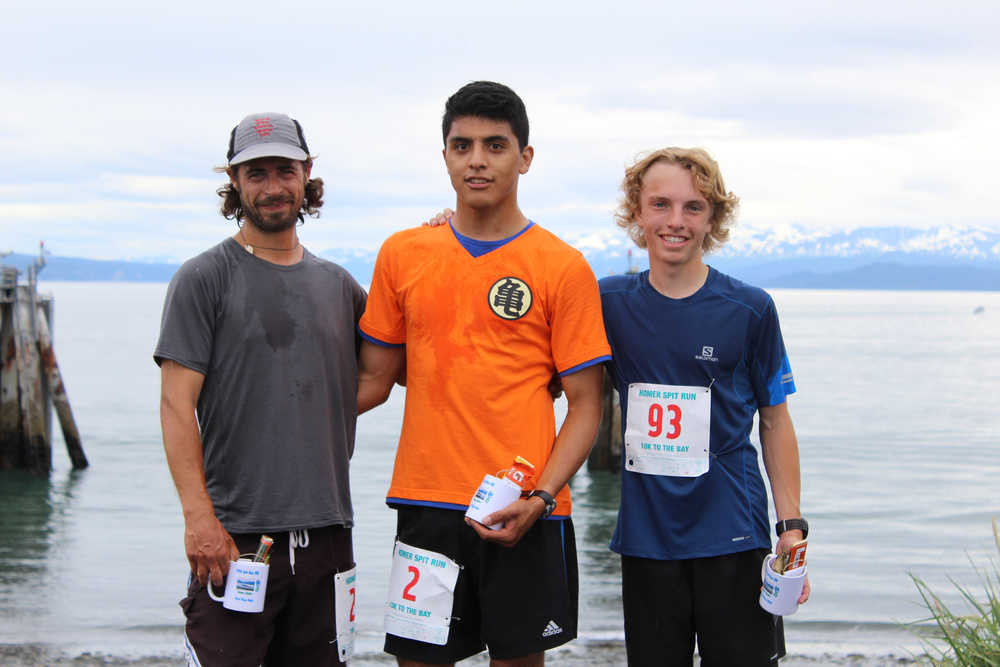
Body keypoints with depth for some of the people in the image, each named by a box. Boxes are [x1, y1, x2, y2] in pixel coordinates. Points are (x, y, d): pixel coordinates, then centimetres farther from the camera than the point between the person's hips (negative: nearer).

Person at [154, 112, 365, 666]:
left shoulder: (338, 285, 14)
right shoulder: (203, 278, -1)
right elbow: (177, 404, -7)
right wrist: (199, 516, -18)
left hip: (325, 532, 5)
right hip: (235, 534, -5)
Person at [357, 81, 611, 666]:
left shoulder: (563, 267, -2)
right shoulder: (402, 255, 7)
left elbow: (586, 403, -2)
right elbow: (375, 381, 14)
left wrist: (540, 498, -14)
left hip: (522, 514, -2)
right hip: (426, 505, 2)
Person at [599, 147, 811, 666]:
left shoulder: (750, 310, -1)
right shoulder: (610, 303, 3)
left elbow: (775, 422, 5)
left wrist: (791, 526, -2)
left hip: (733, 538, -2)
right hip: (646, 539, 2)